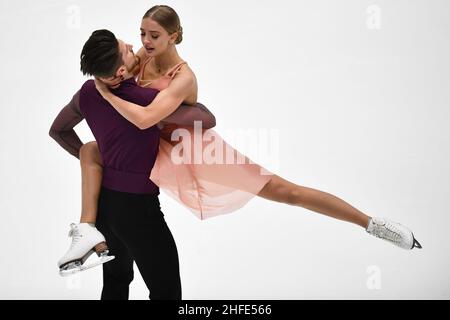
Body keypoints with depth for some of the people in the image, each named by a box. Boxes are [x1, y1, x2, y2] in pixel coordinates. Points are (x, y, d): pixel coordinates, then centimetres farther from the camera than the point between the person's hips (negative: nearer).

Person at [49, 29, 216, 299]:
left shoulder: (88, 92, -2)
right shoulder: (147, 99, -22)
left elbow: (58, 130, 16)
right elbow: (208, 120, -12)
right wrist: (191, 102, 8)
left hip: (103, 199, 8)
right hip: (136, 205, -8)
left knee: (116, 279, 26)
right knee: (166, 291, 3)